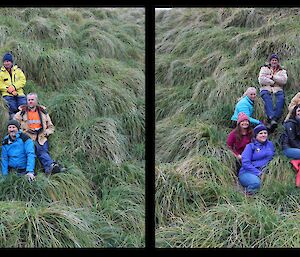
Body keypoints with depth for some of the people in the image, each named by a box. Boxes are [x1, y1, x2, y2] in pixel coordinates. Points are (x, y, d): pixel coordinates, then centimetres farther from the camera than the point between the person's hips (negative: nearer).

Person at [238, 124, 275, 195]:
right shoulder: (250, 146, 3)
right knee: (256, 182, -36)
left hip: (265, 173, 4)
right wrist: (258, 173, -19)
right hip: (247, 173, -4)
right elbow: (245, 163, -8)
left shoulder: (270, 144, 18)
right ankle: (248, 193, -7)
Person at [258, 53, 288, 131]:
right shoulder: (264, 68, 20)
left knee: (281, 99, -33)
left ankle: (275, 119, -47)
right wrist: (273, 82, -3)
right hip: (266, 89, -1)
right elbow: (261, 80, 2)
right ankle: (271, 118, -55)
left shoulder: (282, 71, 24)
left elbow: (284, 80, 2)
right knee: (267, 99, -37)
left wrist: (272, 77, -3)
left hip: (278, 90, 2)